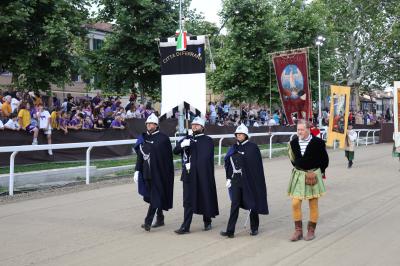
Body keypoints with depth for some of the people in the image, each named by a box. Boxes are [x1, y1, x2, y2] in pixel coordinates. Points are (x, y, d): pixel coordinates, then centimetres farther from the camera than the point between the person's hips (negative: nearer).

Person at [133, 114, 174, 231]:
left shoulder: (163, 138, -6)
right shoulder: (143, 138, 9)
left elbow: (168, 157, -8)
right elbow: (140, 156, 11)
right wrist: (137, 171, 4)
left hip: (158, 172, -6)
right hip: (147, 172, 6)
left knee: (155, 196, -8)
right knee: (153, 195, 12)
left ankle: (148, 222, -12)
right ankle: (160, 219, 25)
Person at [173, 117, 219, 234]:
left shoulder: (208, 141, 0)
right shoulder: (187, 139, 13)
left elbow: (206, 158, -9)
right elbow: (175, 151, 3)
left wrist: (192, 164, -11)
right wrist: (182, 145, -17)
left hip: (203, 175, -3)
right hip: (189, 175, 3)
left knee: (205, 197, 8)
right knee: (188, 200, 2)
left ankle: (207, 221, 25)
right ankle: (185, 226, 2)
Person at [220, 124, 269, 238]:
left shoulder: (252, 147, -5)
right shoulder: (234, 148, 10)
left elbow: (257, 165, -9)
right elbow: (228, 163, 14)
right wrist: (229, 178, 6)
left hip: (249, 180, -4)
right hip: (236, 180, 4)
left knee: (252, 203, 7)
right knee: (234, 204, -1)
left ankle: (254, 228, 22)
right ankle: (230, 230, -3)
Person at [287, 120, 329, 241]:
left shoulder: (318, 142, -11)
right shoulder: (293, 142, -1)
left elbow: (325, 159, 0)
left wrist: (319, 172, 3)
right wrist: (297, 168, 11)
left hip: (313, 175, -3)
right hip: (298, 175, 3)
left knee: (313, 204, 8)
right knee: (295, 203, -3)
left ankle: (311, 231, 20)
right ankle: (298, 231, 9)